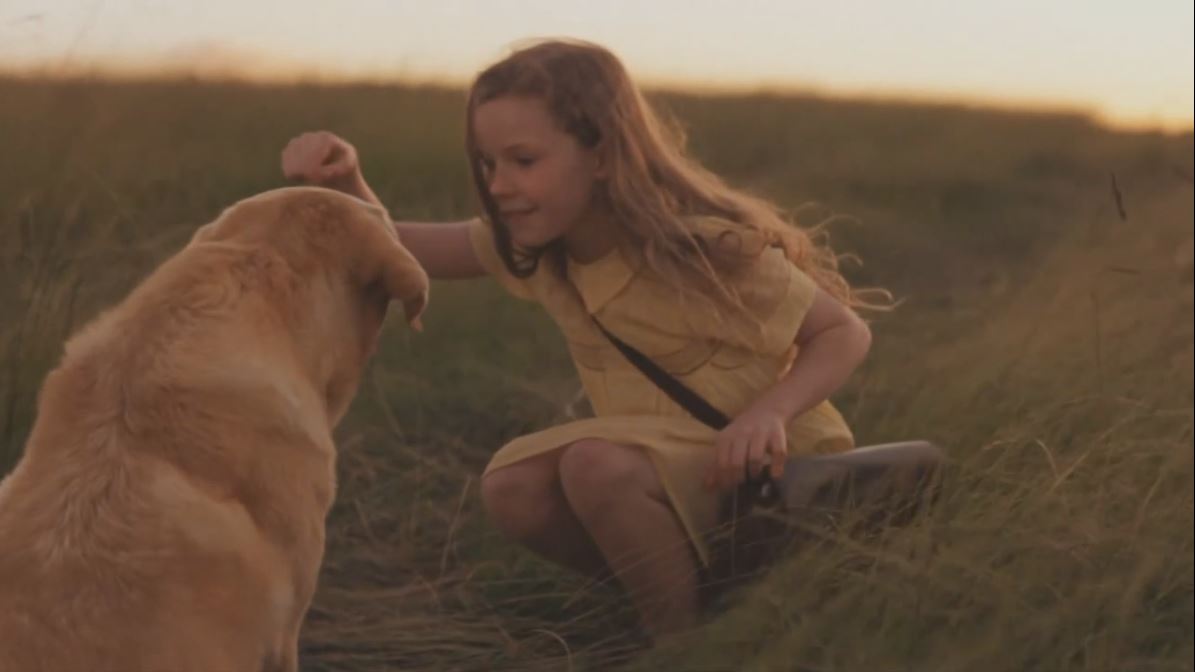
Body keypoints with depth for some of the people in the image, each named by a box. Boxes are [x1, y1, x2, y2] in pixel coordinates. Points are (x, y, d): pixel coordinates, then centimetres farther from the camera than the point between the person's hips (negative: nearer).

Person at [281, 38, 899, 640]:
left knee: (595, 463, -31)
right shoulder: (537, 246, -4)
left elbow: (847, 332, -16)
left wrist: (770, 412, -35)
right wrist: (344, 182, -23)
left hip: (769, 468, -7)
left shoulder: (708, 249, -23)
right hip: (668, 475, 7)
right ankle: (691, 589, -1)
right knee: (512, 488, -18)